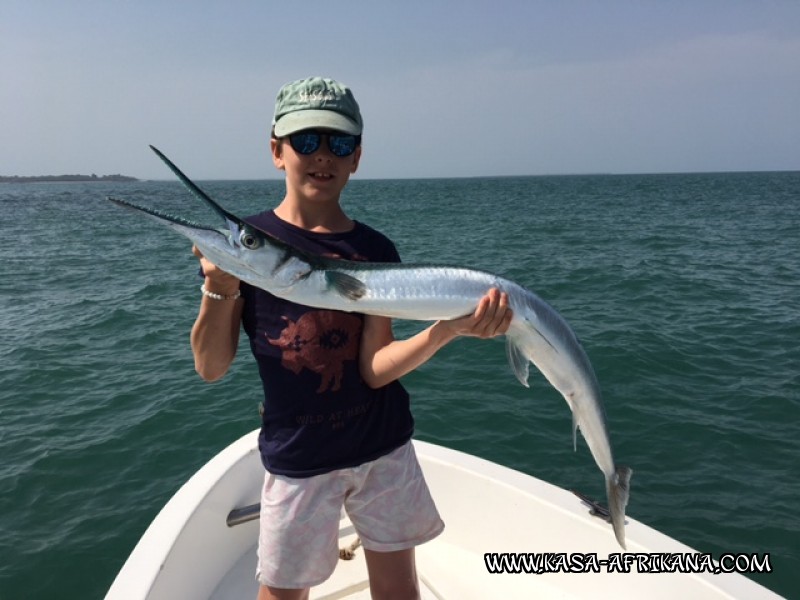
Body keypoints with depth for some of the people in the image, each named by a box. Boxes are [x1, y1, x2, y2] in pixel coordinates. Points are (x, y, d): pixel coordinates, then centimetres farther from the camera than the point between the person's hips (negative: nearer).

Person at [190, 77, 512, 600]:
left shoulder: (375, 250, -4)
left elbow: (375, 369, -12)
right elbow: (211, 368, -8)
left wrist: (446, 330, -27)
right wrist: (220, 288, -24)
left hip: (384, 445, 2)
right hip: (297, 455, -1)